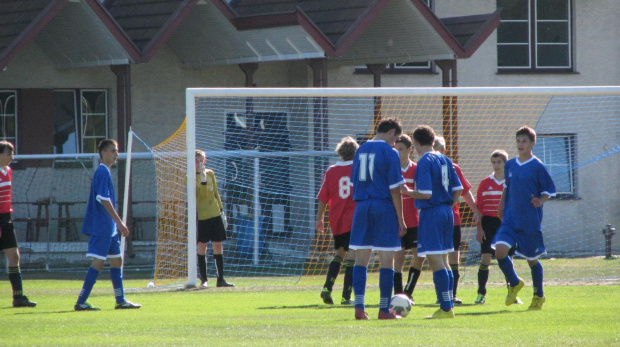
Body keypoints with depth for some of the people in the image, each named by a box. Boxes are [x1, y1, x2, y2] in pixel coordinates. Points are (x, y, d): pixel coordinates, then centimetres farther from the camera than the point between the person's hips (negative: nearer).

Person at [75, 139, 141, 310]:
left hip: (108, 227, 10)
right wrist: (119, 222, -20)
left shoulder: (105, 172, 16)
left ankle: (120, 300, 18)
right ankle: (81, 302, -10)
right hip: (101, 227, -10)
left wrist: (118, 223, 22)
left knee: (116, 260, 13)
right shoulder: (102, 172, -14)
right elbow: (104, 200, -21)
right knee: (98, 261, -10)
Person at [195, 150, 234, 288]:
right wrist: (202, 178, -32)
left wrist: (221, 209, 15)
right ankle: (204, 279, 7)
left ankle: (220, 279, 8)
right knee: (202, 247, 0)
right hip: (200, 216, -4)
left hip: (215, 214, 4)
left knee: (218, 246, 4)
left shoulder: (210, 173, 10)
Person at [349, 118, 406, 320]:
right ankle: (384, 309, 2)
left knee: (361, 259, 8)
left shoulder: (361, 150, 12)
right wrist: (400, 219, -6)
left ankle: (359, 307, 2)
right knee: (387, 260, 1)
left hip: (362, 207, 5)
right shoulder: (389, 152, -7)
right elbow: (394, 189, -10)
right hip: (384, 207, -5)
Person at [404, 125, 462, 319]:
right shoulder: (445, 160, 11)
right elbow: (458, 189, 11)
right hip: (447, 212, 8)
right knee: (443, 261, 15)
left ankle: (446, 308, -10)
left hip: (431, 213, -8)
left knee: (436, 261, -7)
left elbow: (426, 193, -19)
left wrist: (408, 192, -4)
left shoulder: (425, 162, -12)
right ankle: (448, 306, 17)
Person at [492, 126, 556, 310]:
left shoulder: (537, 167, -7)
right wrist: (502, 205, 14)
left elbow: (549, 190, -1)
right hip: (510, 219, 4)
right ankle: (514, 284, 11)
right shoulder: (510, 165, 7)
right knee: (500, 251, -14)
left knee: (532, 259, 6)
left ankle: (539, 296, 26)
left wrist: (540, 201, -19)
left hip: (531, 222, -4)